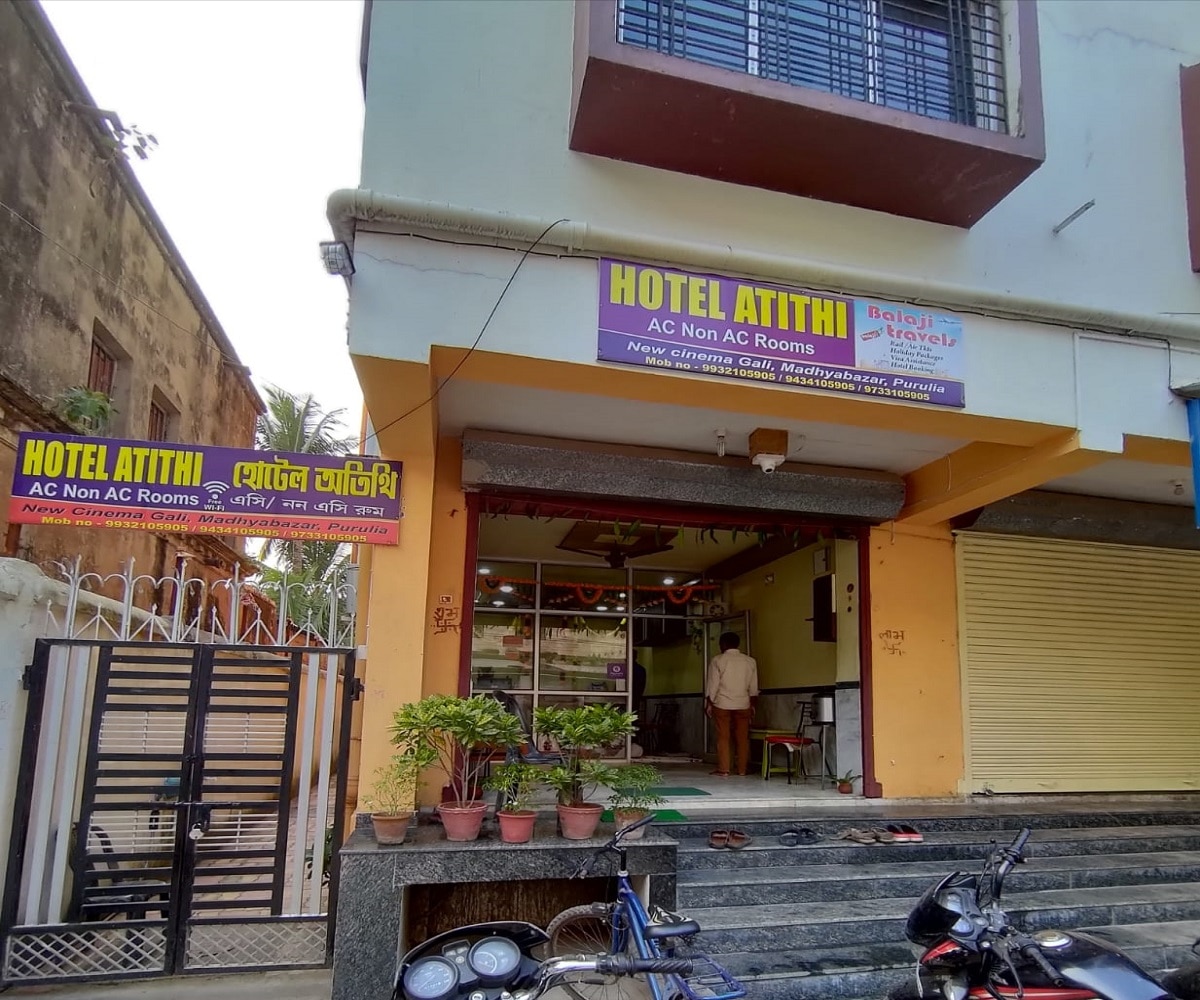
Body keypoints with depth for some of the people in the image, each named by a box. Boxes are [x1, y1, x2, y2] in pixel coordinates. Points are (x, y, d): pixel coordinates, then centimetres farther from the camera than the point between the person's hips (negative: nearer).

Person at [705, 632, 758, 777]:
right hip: (743, 705, 3)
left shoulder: (718, 660, -4)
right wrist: (752, 705, 17)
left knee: (723, 738, 1)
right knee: (743, 738, 7)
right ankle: (742, 769, 10)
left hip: (722, 704, -2)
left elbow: (712, 684, -4)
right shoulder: (750, 661, 5)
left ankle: (723, 770, 0)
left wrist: (708, 703, 4)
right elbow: (753, 688, 8)